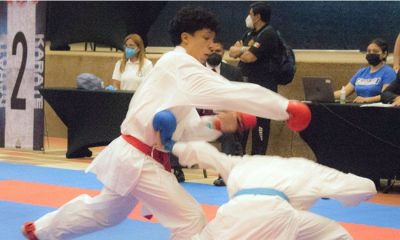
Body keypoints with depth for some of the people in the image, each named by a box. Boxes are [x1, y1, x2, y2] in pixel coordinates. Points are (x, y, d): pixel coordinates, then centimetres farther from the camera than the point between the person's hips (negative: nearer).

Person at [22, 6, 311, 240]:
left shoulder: (177, 71, 14)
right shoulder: (179, 65, -17)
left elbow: (185, 128, 11)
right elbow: (230, 92, -27)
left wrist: (217, 124, -7)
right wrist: (286, 107, -28)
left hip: (133, 156, 11)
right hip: (138, 160, -11)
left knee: (107, 212, 30)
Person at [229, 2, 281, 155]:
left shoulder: (268, 34, -13)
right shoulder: (250, 34, 15)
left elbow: (249, 57, -21)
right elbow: (232, 52, 10)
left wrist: (240, 51, 0)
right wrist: (245, 49, -10)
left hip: (262, 87, -9)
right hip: (246, 84, 9)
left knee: (259, 124, -4)